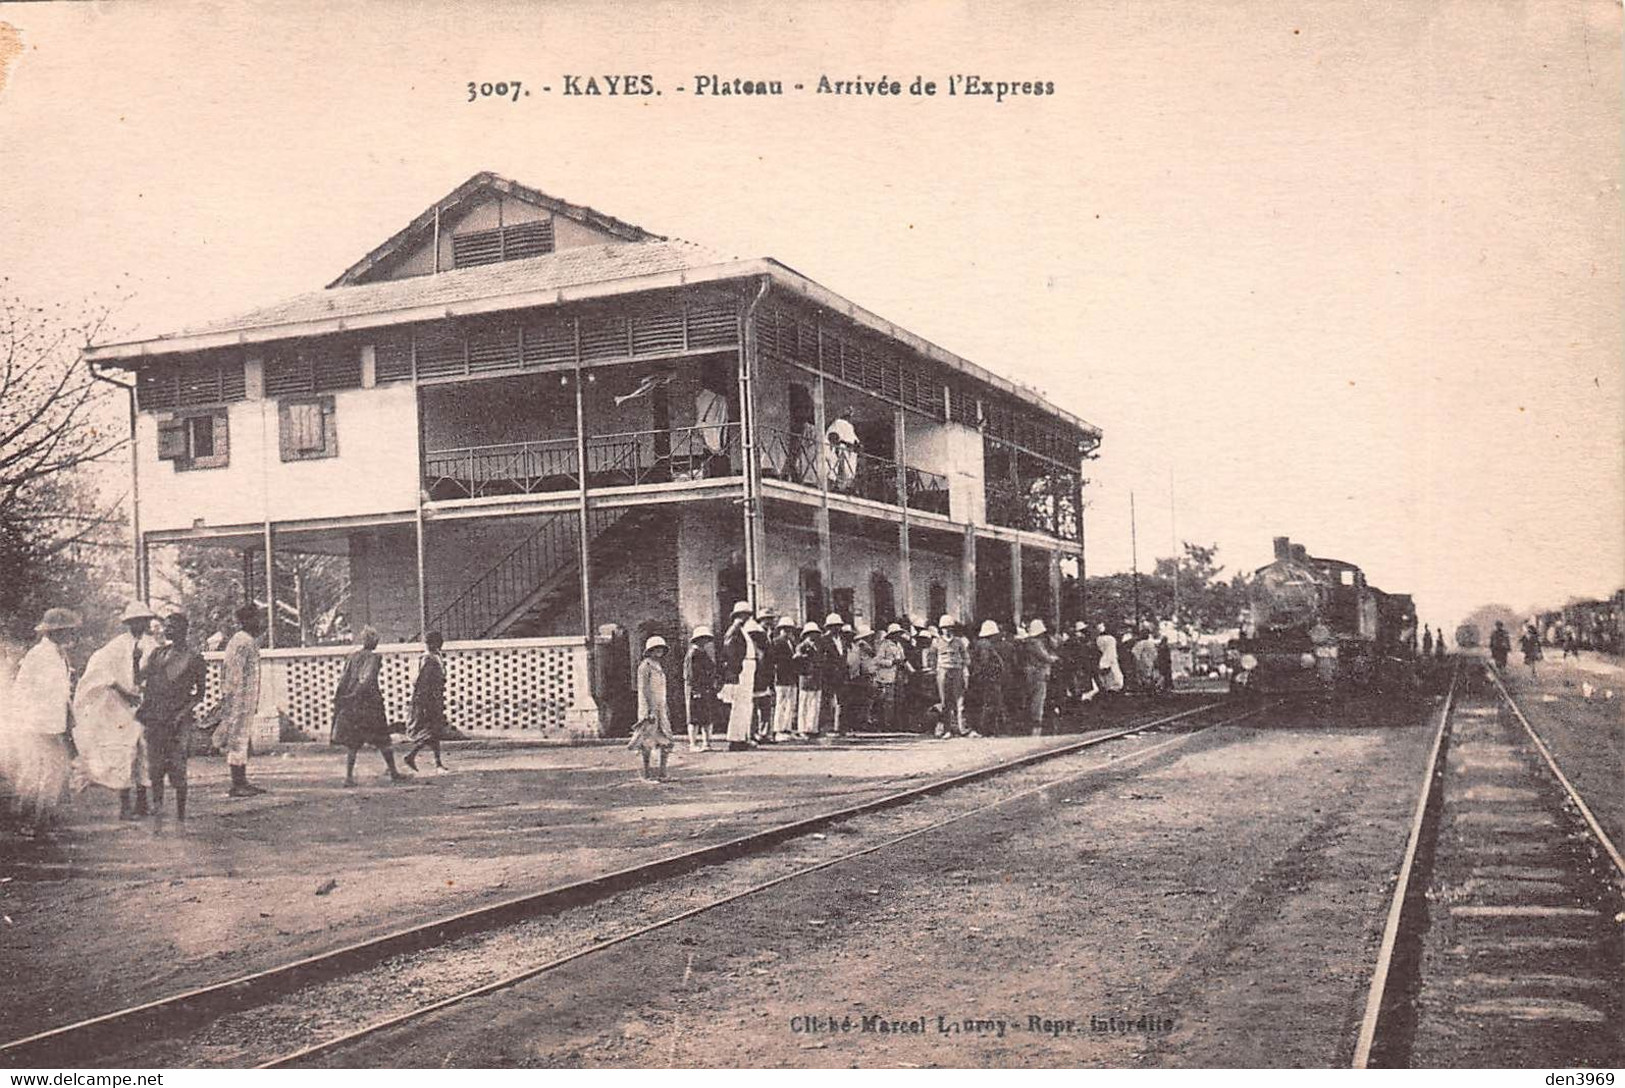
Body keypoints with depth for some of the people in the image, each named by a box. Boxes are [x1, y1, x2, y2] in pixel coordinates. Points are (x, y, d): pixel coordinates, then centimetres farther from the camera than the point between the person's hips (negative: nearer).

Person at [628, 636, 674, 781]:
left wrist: (666, 709, 20)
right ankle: (646, 775, 2)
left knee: (666, 741, 3)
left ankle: (662, 773, 6)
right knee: (648, 741, -3)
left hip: (660, 707, 8)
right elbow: (644, 689, -15)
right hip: (649, 707, -8)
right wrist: (650, 710, -21)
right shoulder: (645, 666, -9)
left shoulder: (659, 666, 17)